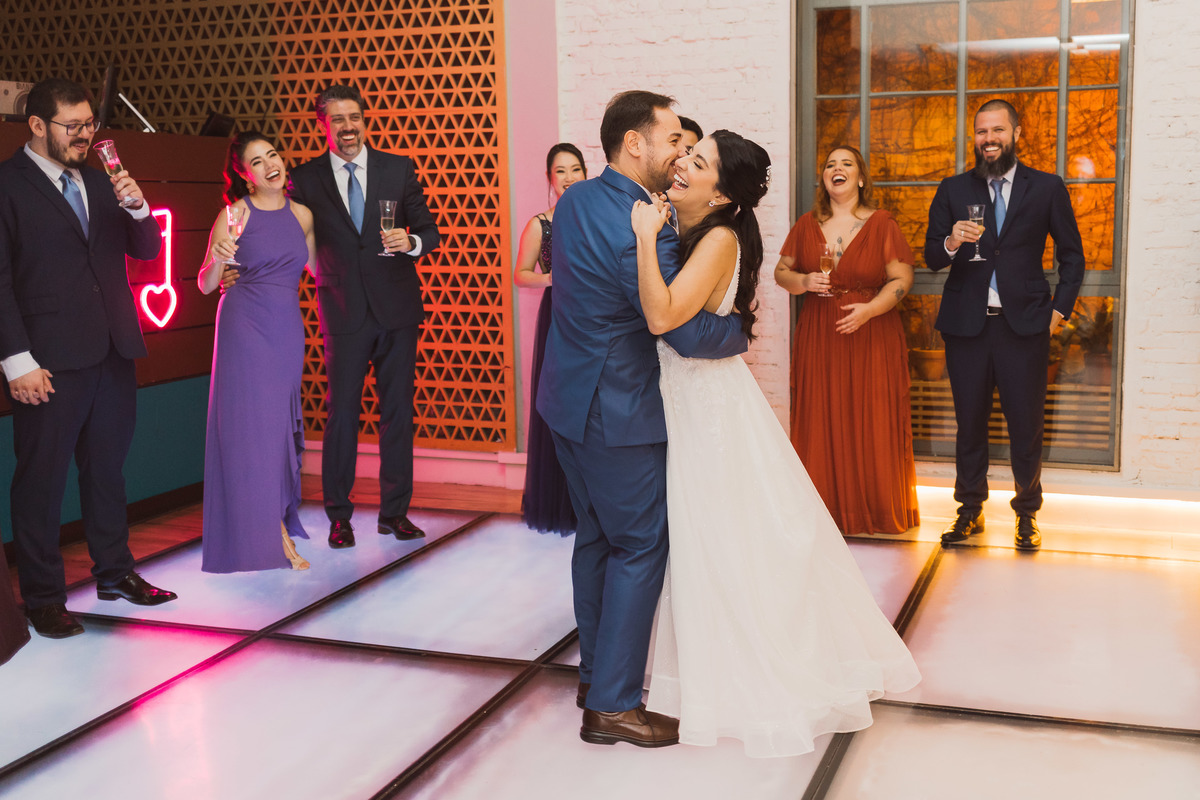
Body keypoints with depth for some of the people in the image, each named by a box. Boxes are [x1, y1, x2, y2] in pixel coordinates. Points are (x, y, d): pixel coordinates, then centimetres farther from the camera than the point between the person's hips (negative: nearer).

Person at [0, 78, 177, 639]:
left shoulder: (99, 183, 14)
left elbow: (147, 250, 16)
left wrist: (137, 207, -5)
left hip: (113, 352, 7)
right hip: (51, 361, -6)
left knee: (107, 467, 17)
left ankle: (114, 573, 31)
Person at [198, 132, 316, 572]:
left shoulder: (301, 214, 9)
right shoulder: (235, 214, -4)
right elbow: (205, 285, -4)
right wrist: (217, 260, -21)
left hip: (288, 326, 4)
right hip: (246, 324, -4)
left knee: (281, 422, 7)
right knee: (252, 422, -3)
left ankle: (279, 524, 20)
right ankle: (271, 535, 4)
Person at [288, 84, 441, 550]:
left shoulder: (399, 169, 5)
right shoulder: (306, 179, 3)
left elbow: (429, 231, 7)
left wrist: (411, 242, -15)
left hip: (397, 307, 2)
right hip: (344, 313, -1)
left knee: (398, 411, 7)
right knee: (341, 412, -1)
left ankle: (395, 512, 17)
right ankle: (339, 515, 11)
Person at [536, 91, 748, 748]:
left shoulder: (574, 200, 4)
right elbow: (689, 333, -22)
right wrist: (740, 333, -2)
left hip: (569, 397, 9)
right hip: (618, 411, -9)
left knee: (596, 536, 19)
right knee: (640, 546, 1)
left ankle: (597, 671, 32)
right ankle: (612, 705, 8)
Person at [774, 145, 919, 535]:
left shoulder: (881, 224, -1)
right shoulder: (806, 225, 8)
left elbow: (902, 278, -3)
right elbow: (781, 272, 13)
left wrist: (869, 310, -17)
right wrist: (804, 281, -8)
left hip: (872, 338, -2)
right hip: (818, 338, 2)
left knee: (872, 425, -1)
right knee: (821, 423, 3)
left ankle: (877, 508, 13)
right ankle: (827, 506, 14)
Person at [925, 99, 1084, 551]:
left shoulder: (1047, 189, 5)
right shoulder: (952, 191, 7)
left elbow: (1072, 254, 10)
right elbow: (931, 258, 4)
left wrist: (1060, 309, 2)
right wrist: (951, 243, -18)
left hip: (1024, 325, -1)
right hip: (967, 325, 1)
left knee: (1026, 425, 3)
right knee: (969, 423, 9)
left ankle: (1027, 516, 19)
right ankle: (970, 510, 23)